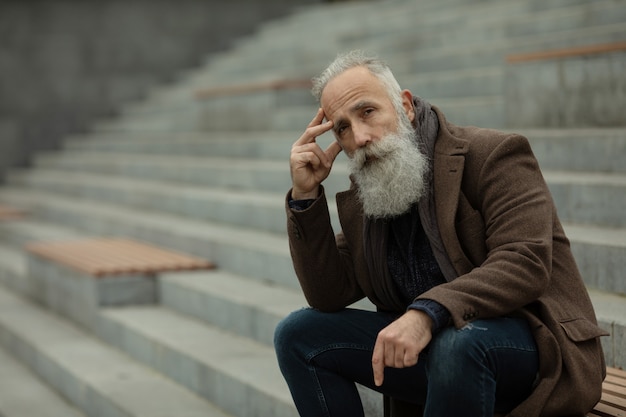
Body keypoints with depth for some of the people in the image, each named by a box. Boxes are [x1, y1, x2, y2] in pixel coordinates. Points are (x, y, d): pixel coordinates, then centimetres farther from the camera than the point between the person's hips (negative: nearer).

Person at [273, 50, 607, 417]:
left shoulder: (491, 155, -10)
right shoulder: (364, 196, 9)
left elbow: (525, 263, -24)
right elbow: (329, 296, 5)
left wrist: (428, 312, -38)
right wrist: (305, 195, -4)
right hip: (423, 343, 6)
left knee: (457, 341, -39)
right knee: (298, 335, -5)